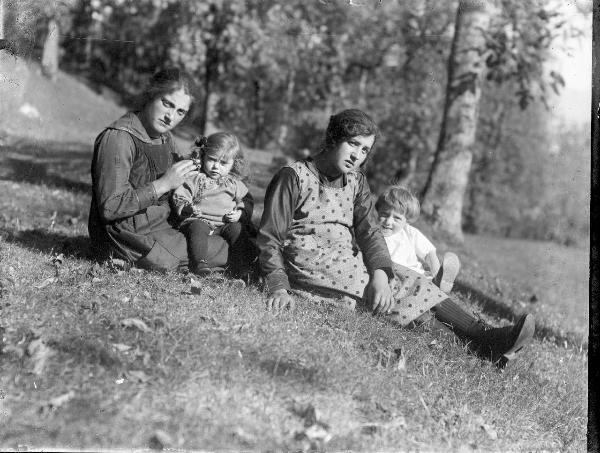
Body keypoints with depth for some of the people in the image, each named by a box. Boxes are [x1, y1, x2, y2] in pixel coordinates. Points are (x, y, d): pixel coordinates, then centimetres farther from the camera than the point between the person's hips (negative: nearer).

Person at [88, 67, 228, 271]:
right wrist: (163, 184, -24)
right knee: (224, 252, -11)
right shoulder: (117, 138, -18)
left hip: (164, 227, 9)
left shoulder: (166, 139, 11)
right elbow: (111, 208, -24)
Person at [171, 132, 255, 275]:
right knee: (198, 228, -33)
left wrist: (240, 214, -1)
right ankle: (198, 262, -42)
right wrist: (187, 208, -18)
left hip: (226, 223, 3)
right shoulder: (195, 179, 6)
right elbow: (178, 197, 3)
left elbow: (247, 202, 20)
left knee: (238, 229, -24)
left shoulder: (234, 183, 15)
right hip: (199, 220, -3)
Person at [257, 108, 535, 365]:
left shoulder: (355, 181, 14)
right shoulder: (295, 177, -5)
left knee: (409, 280, -13)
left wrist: (380, 273, -20)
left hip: (350, 263, 8)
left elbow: (369, 231, 0)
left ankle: (483, 337, -21)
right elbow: (270, 238, -8)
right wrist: (279, 289, -24)